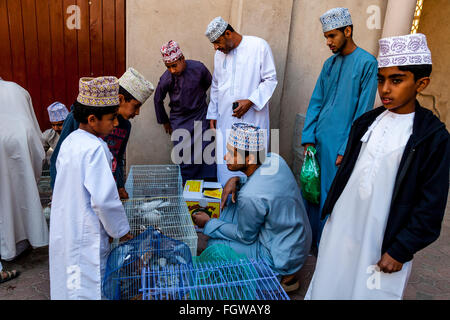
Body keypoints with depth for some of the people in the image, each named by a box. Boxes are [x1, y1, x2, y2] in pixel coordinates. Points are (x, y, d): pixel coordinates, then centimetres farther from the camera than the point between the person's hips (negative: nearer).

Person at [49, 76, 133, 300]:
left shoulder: (69, 141, 5)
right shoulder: (94, 148, -22)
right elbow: (104, 199, -25)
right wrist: (121, 230, -10)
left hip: (63, 229, 9)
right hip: (86, 236, -9)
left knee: (70, 284, 21)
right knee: (88, 287, 3)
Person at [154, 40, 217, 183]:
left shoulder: (198, 68, -16)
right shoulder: (166, 79, -16)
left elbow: (208, 83, 8)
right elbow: (158, 100, 2)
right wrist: (164, 121, 12)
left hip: (200, 116, 0)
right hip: (179, 120, 0)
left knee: (205, 151, -3)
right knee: (183, 155, 1)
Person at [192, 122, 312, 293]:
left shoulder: (250, 196, -33)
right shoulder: (275, 159, -12)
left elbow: (245, 236, -15)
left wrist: (208, 223, -4)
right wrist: (237, 180, -6)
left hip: (284, 258, -8)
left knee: (215, 245, 0)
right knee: (232, 207, 10)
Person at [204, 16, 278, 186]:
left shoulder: (259, 46, -5)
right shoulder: (219, 54, 13)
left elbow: (270, 79, -4)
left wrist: (250, 101, -15)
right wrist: (212, 114, 17)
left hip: (252, 119, -5)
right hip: (225, 121, 5)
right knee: (225, 162, 6)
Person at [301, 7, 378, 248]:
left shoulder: (367, 63, -7)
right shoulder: (330, 63, 12)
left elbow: (363, 112, -10)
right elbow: (316, 102, 11)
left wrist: (346, 150, -13)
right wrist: (308, 137, 1)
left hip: (339, 144, -6)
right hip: (318, 142, 6)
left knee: (330, 198, 2)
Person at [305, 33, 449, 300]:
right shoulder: (367, 122, 4)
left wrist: (400, 250, -10)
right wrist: (330, 208, 13)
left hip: (383, 238, -4)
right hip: (343, 225, 4)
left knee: (369, 290, 9)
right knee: (330, 285, 14)